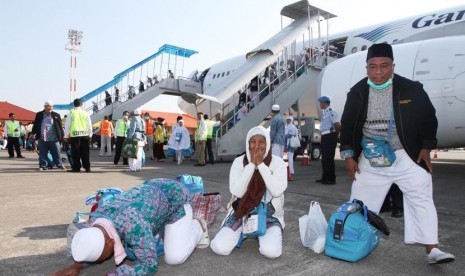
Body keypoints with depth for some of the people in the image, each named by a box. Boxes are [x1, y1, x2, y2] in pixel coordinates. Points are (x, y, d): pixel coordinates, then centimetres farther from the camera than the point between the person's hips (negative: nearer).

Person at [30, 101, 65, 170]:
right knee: (42, 154, 6)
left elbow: (60, 126, 7)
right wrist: (33, 133, 13)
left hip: (54, 139, -1)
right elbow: (35, 125, 16)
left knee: (57, 153, 2)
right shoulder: (39, 115, 9)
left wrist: (62, 135, 5)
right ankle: (43, 166, 14)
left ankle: (60, 165, 12)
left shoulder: (56, 115, 5)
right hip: (42, 139, 1)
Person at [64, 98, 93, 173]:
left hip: (74, 135, -2)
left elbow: (67, 124, 2)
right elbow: (89, 125, 8)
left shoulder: (71, 112, 1)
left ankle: (76, 168, 6)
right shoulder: (85, 113, 5)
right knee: (85, 152, 7)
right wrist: (90, 135, 16)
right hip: (85, 135, 2)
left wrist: (66, 135, 8)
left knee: (75, 152, 4)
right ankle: (87, 167, 8)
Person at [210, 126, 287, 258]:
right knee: (219, 248, -16)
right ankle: (243, 231, 16)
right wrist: (252, 164, -21)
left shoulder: (278, 162, -9)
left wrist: (261, 164, -23)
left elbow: (277, 191, -23)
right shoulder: (239, 161, -7)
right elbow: (237, 192, -19)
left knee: (271, 251, -26)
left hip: (269, 214, -1)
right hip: (242, 212, 1)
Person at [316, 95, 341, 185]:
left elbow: (338, 125, -22)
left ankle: (331, 179, 1)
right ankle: (325, 177, 27)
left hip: (329, 137, -10)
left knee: (329, 158, -6)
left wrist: (336, 135, -7)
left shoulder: (331, 112, -15)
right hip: (325, 137, 10)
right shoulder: (325, 112, 15)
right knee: (324, 158, 16)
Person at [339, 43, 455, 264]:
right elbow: (347, 126, 2)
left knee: (421, 199, -2)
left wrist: (426, 148, -1)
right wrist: (348, 156, -1)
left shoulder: (411, 89, -8)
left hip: (406, 156, -1)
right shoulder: (357, 93, -5)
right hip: (369, 159, 1)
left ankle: (432, 250, 8)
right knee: (361, 202, 9)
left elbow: (428, 118, 3)